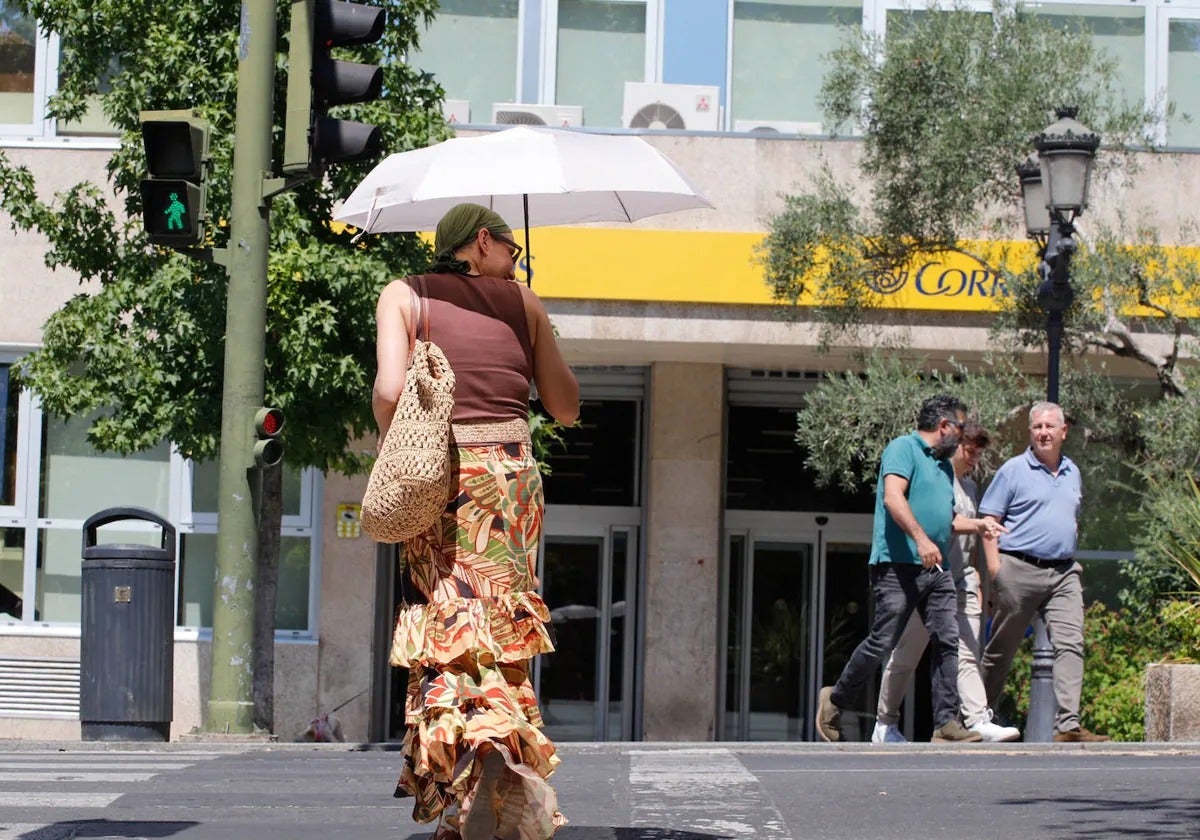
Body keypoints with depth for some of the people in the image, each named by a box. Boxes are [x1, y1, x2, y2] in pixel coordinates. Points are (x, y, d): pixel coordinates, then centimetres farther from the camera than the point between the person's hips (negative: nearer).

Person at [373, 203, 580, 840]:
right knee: (501, 635, 8)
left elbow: (390, 389, -9)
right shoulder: (522, 302, 10)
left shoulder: (403, 297, 6)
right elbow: (566, 407, 13)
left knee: (448, 632, 0)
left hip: (436, 477, -1)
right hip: (511, 476, 1)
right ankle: (504, 748, -10)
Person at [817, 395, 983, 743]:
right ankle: (835, 700, 12)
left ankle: (946, 722, -4)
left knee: (947, 642, -3)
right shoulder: (903, 448, -3)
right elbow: (893, 497, -19)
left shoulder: (944, 465, 24)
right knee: (882, 642, -6)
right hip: (899, 566, -8)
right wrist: (920, 538, -29)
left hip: (936, 570, 8)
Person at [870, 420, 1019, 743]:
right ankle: (885, 725, 10)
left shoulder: (970, 486, 21)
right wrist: (978, 524, -24)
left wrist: (977, 582, 21)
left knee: (968, 654, -7)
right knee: (906, 655, 1)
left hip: (961, 581, 7)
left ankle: (979, 721, -17)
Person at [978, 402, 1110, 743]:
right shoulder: (1014, 470, -1)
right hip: (1019, 570, -4)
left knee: (1071, 644, -11)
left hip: (1064, 573, 4)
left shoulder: (1072, 473, 17)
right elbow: (989, 520, -4)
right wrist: (994, 566, -12)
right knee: (1001, 649, 5)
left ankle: (1068, 724, -18)